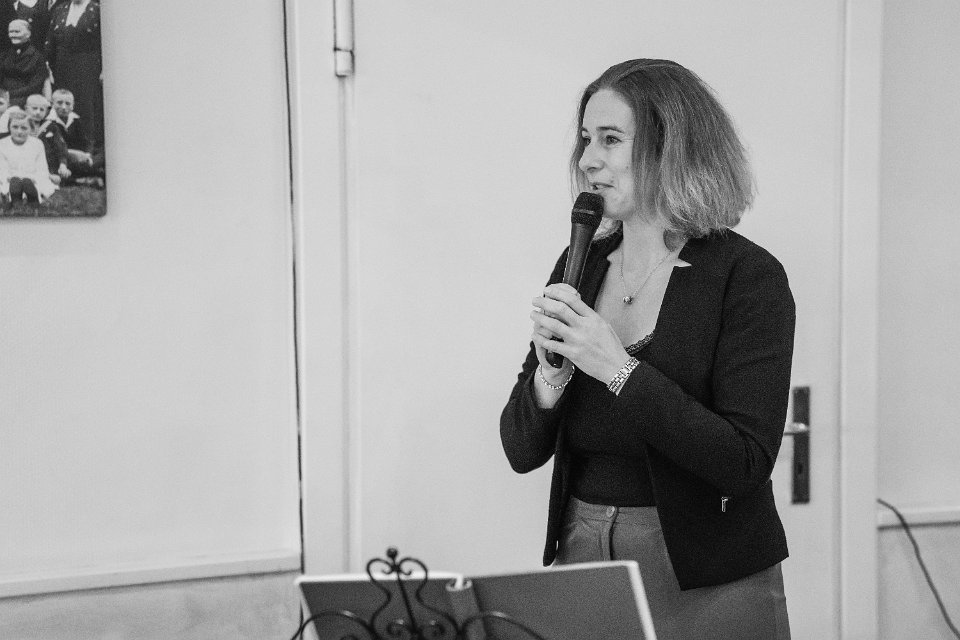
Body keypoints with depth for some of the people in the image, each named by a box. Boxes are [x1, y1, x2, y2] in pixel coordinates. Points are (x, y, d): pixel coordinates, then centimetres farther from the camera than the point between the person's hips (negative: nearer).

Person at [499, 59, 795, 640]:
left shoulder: (747, 276, -11)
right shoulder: (580, 266, 3)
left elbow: (746, 463, -21)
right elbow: (522, 451, 3)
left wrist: (619, 370, -23)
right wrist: (551, 372, -16)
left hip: (706, 585, -4)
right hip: (581, 560, 5)